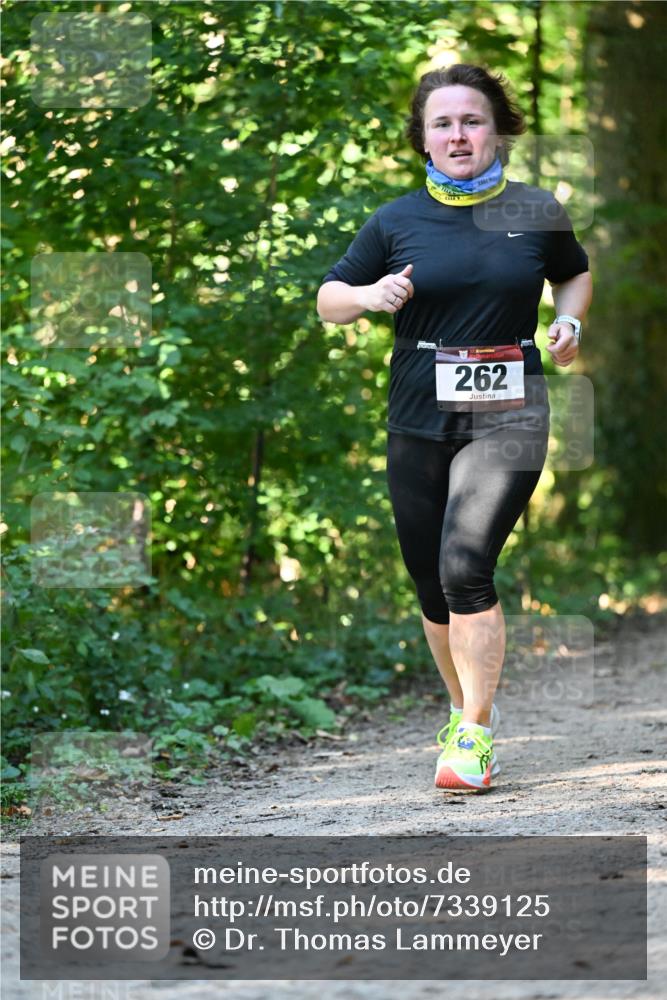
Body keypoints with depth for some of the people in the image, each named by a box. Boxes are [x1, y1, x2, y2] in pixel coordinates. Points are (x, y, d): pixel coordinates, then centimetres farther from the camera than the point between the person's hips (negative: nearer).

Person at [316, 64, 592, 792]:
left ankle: (476, 733, -10)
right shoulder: (396, 221, 2)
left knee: (465, 567, -19)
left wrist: (568, 323, 0)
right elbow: (327, 300, 8)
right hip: (418, 423, 3)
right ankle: (465, 708, 32)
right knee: (431, 585, 9)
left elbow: (576, 275, 20)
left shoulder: (537, 212, 1)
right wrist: (370, 295, -13)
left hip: (507, 417, -3)